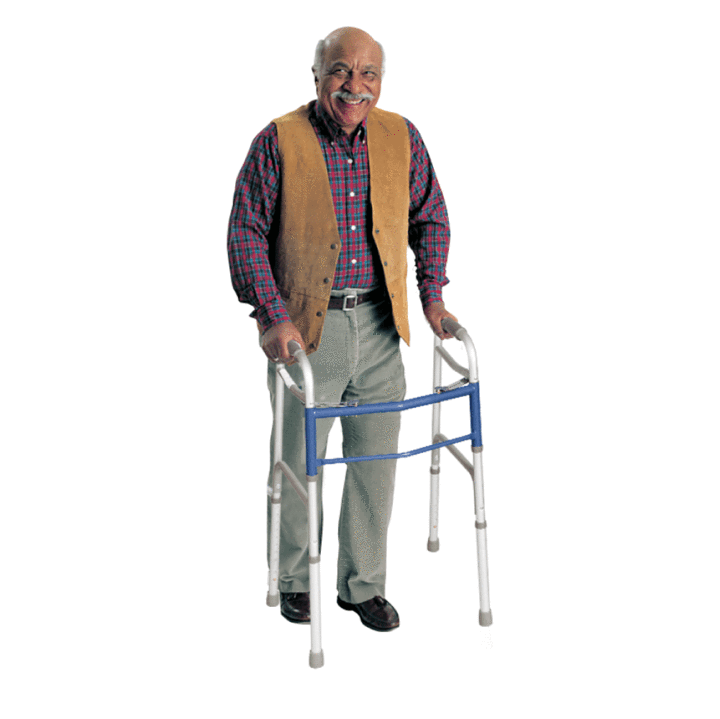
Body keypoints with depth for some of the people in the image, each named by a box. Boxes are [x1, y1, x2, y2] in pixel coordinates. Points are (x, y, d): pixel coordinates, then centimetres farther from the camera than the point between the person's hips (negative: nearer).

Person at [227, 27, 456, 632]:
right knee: (299, 462, 8)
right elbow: (246, 233, -8)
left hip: (380, 328, 3)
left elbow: (431, 218, 14)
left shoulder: (401, 138, 3)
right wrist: (273, 317, -16)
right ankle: (294, 577, 31)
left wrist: (432, 296, 5)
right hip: (305, 328, -3)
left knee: (376, 462, 9)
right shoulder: (280, 141, -8)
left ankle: (364, 585, 25)